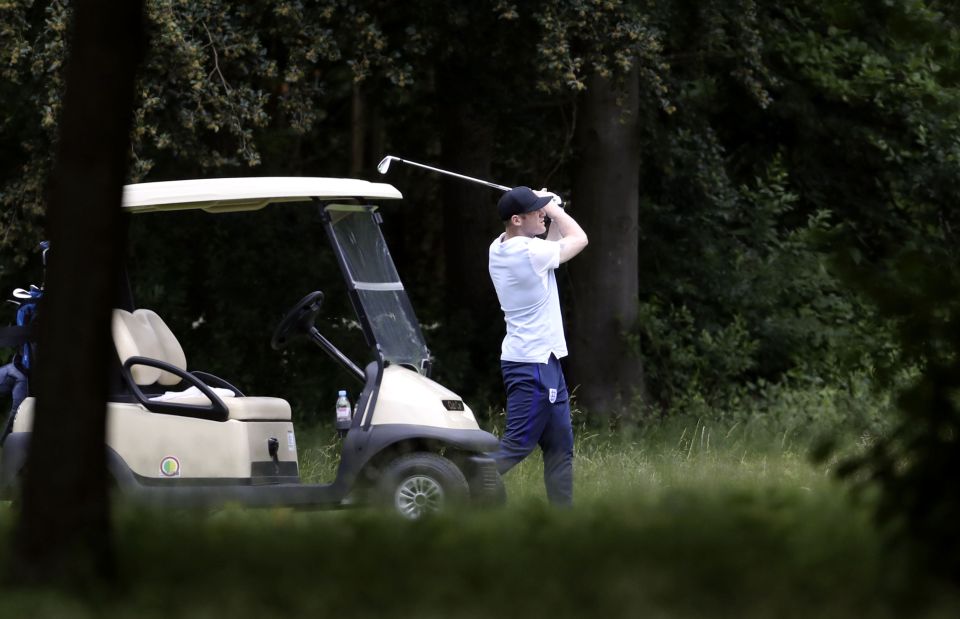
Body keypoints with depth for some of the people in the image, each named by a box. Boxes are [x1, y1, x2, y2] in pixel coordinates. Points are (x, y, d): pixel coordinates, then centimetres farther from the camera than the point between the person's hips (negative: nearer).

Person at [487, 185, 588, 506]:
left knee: (560, 447, 12)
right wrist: (553, 206, 8)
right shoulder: (528, 251, -20)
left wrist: (553, 211, 11)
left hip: (543, 362, 10)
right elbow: (579, 238, -4)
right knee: (516, 446, -11)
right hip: (534, 364, -10)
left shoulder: (499, 249, 6)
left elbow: (550, 248, 23)